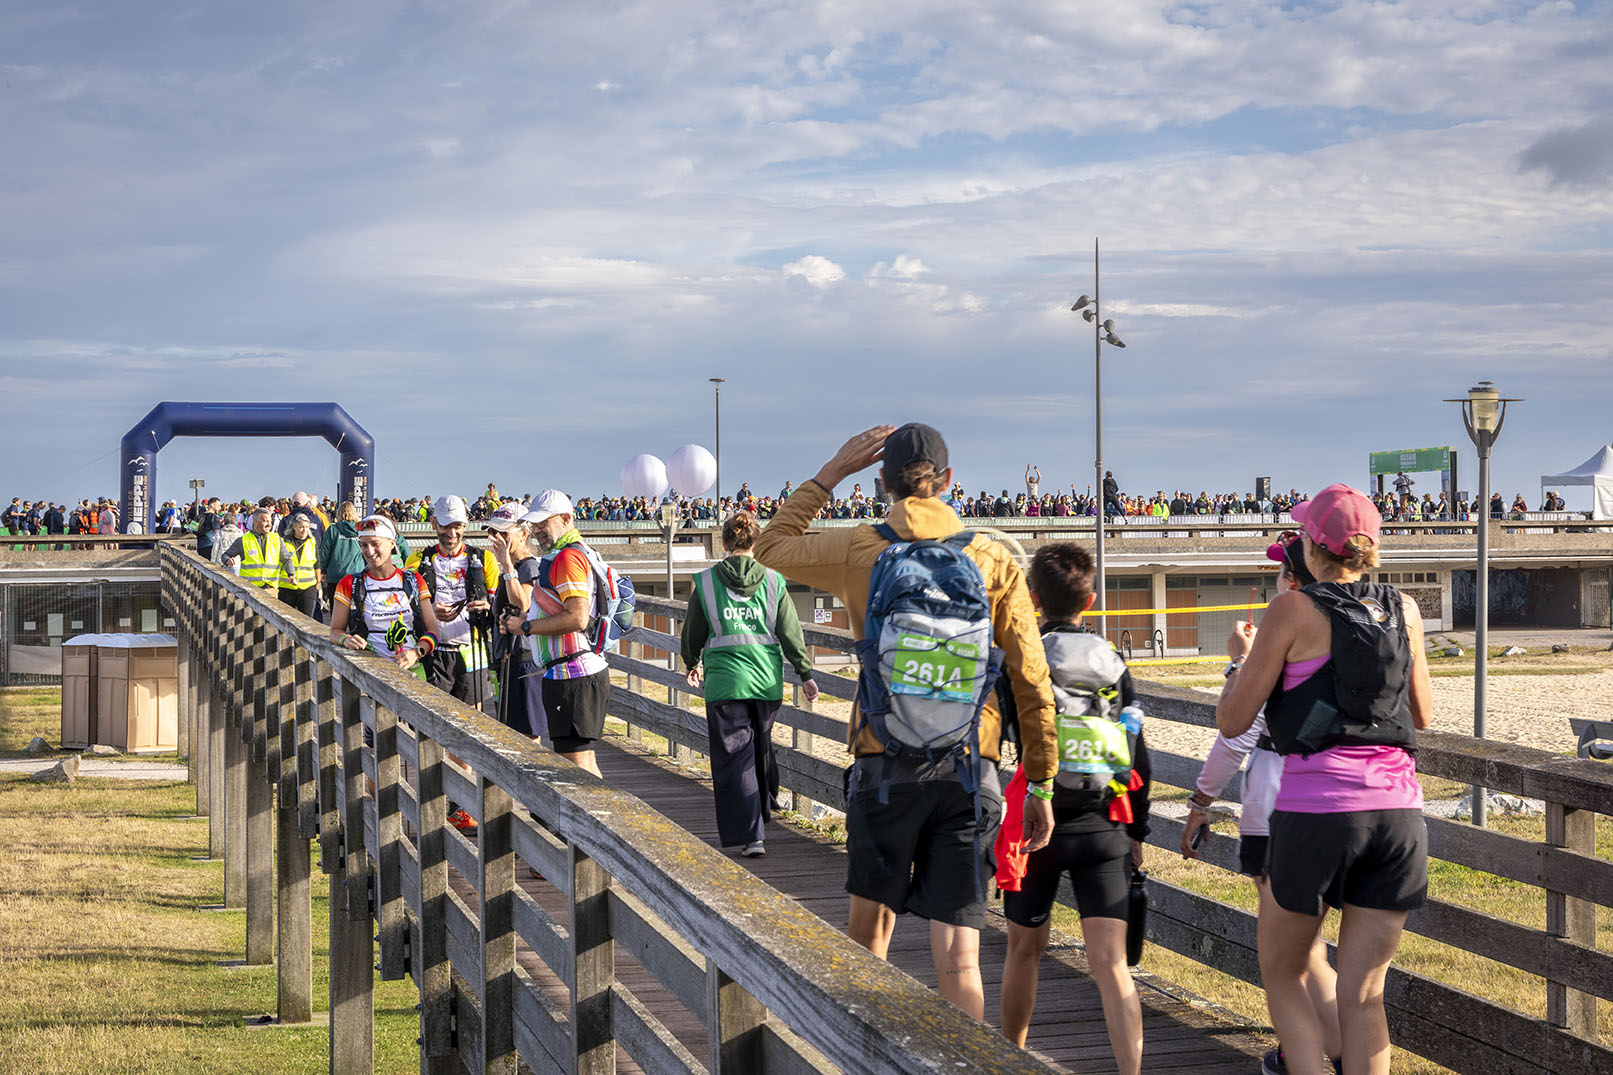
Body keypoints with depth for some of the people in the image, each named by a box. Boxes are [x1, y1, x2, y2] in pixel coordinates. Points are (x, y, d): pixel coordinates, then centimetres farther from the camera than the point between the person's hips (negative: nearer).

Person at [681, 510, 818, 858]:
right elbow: (791, 633, 2)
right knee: (761, 746, 23)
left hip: (725, 682, -2)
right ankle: (765, 805, 41)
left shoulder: (706, 582, -2)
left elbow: (693, 633, 9)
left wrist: (692, 664, 27)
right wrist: (805, 674, 11)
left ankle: (751, 835, -8)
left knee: (733, 756, 0)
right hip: (767, 681, 2)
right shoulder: (773, 582, 0)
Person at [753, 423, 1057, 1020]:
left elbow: (771, 547, 20)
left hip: (886, 764, 0)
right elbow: (1032, 683, 1)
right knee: (958, 957, -1)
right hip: (969, 768, 0)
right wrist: (1041, 785, 7)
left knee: (870, 925, 19)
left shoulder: (857, 552, -1)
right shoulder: (993, 560, 2)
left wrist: (831, 473, 20)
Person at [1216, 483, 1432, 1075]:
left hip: (1316, 809, -4)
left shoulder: (1294, 611, -5)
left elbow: (1231, 721, -1)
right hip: (1398, 810, 4)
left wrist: (1238, 659, 16)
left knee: (1281, 974, 14)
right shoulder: (1404, 610, 8)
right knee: (1362, 993, 8)